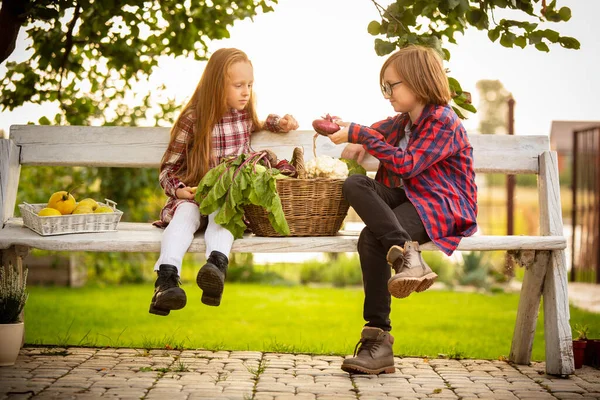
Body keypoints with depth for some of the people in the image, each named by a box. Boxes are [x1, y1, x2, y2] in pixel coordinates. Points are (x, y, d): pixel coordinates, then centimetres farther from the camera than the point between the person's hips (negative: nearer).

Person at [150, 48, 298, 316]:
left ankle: (217, 264, -63)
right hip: (195, 195, -1)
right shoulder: (193, 120, -1)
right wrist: (177, 189, -15)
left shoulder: (246, 115, 10)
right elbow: (168, 167, 5)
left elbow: (261, 124, 38)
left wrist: (281, 123, 18)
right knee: (185, 214, -35)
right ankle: (167, 278, -53)